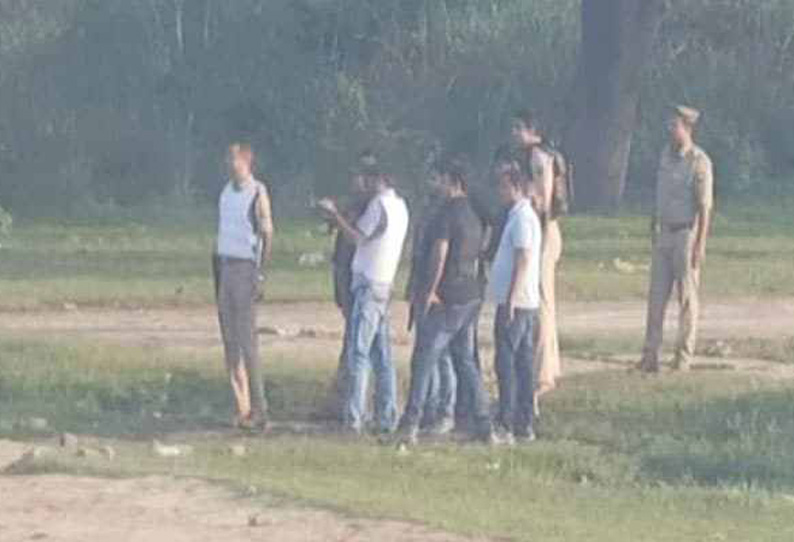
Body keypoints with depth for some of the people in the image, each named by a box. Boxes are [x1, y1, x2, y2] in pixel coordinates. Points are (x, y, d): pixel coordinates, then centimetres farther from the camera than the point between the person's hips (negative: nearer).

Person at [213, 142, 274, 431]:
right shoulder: (226, 191, 14)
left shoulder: (258, 193, -8)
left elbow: (267, 235, -9)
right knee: (230, 341, 7)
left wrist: (261, 271, -16)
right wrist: (216, 268, 14)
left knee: (247, 340, -10)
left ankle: (259, 410, -7)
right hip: (224, 265, 8)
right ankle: (241, 408, 11)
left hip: (245, 266, -8)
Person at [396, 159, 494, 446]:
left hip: (446, 300, -8)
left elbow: (439, 254, -18)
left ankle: (411, 424, -6)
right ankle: (484, 426, 9)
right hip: (472, 296, 8)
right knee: (466, 361, 13)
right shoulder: (474, 217, 15)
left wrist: (431, 290, -15)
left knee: (424, 360, -3)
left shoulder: (447, 215, -12)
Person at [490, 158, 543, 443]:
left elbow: (523, 261, -20)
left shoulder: (522, 218, -13)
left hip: (515, 302, -10)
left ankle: (507, 424, -10)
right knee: (523, 363, 10)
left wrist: (510, 299, -23)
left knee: (507, 363, -9)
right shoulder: (521, 215, 17)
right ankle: (525, 424, 12)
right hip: (526, 303, 10)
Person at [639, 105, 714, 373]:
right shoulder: (666, 154, 8)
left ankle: (684, 356, 8)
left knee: (687, 295, 1)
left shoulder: (699, 162, -15)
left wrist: (700, 245, -21)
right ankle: (651, 356, 2)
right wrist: (654, 226, 20)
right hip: (664, 234, 7)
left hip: (687, 234, -7)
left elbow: (705, 206, -17)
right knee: (657, 294, 2)